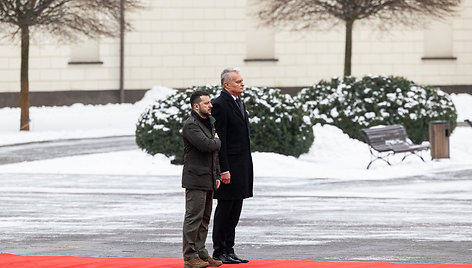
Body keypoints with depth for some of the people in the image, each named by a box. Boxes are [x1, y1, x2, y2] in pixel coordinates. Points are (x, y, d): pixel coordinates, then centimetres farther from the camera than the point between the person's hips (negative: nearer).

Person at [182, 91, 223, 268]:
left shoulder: (210, 122, 18)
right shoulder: (190, 125, -12)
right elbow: (206, 145, -25)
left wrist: (217, 175, 17)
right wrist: (218, 141, -3)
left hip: (208, 179, 9)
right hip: (196, 179, -9)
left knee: (204, 218, 11)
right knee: (194, 216, -8)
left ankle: (201, 253, 17)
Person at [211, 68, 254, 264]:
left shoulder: (240, 103, 16)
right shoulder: (220, 105, -13)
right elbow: (219, 140, -16)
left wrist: (246, 166, 18)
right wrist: (224, 170, -19)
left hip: (242, 165, 9)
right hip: (229, 165, -9)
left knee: (235, 212, 11)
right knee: (224, 209, -3)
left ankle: (229, 250, 16)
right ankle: (219, 252, 3)